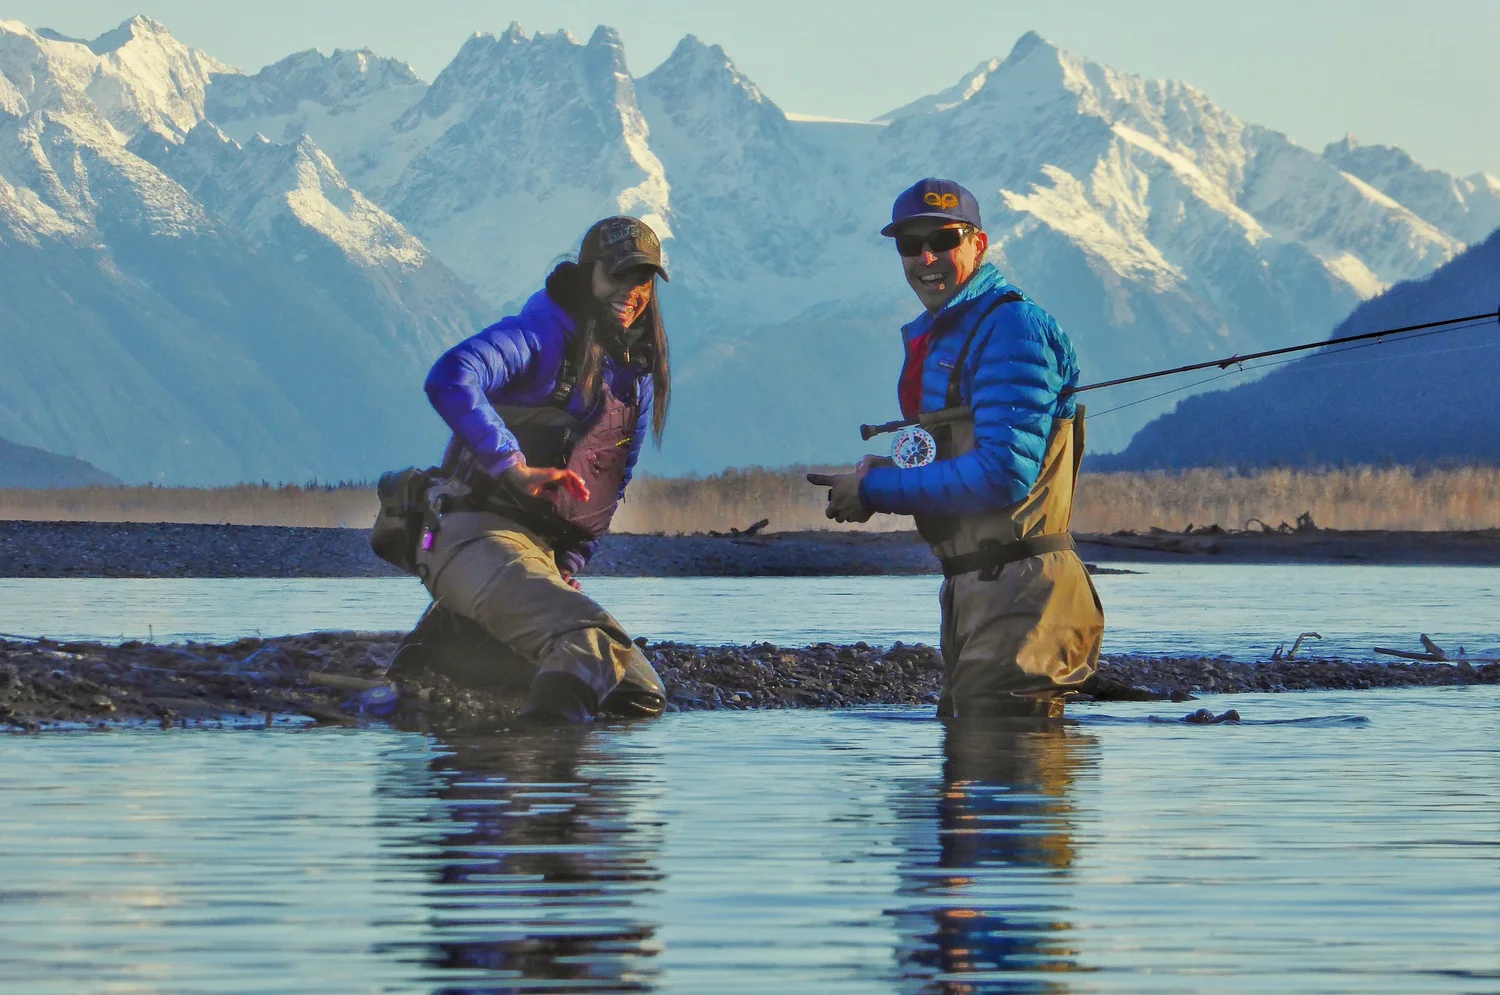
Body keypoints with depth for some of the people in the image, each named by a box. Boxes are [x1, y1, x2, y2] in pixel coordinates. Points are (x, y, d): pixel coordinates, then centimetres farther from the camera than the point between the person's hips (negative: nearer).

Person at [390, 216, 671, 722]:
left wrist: (569, 566, 14)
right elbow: (449, 380, -26)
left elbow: (611, 485, 28)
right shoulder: (539, 338, -6)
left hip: (546, 559, 9)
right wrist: (514, 466, -31)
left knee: (640, 693, -2)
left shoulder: (640, 377, 18)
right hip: (478, 535, -9)